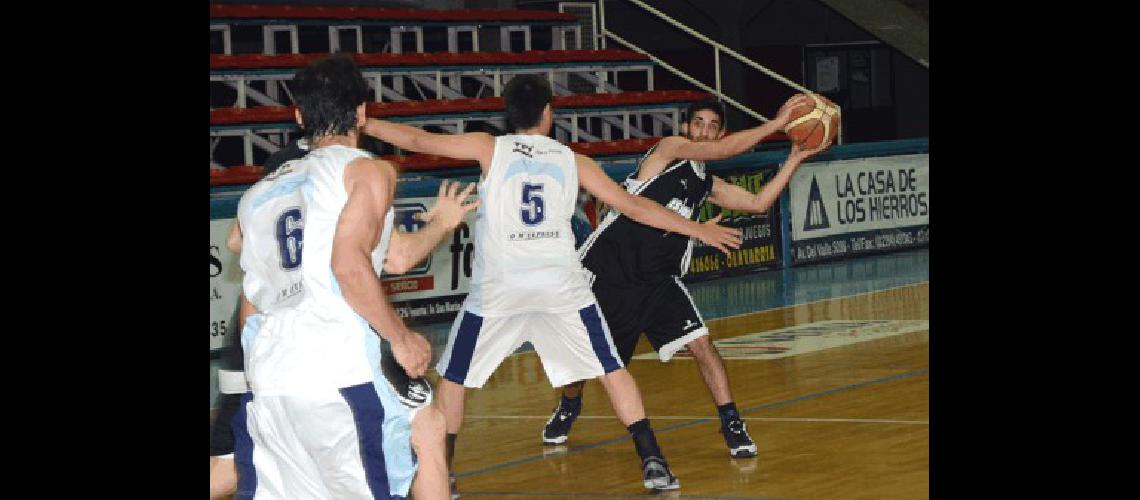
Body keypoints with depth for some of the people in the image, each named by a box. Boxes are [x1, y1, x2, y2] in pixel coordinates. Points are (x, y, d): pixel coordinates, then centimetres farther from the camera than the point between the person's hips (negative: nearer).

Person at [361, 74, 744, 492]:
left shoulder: (489, 148, 5)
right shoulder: (573, 161, 10)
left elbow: (418, 141, 6)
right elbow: (635, 207, 13)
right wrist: (699, 230, 22)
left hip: (497, 291, -1)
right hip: (561, 286, 1)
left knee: (453, 379, 14)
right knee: (612, 370, 12)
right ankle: (653, 463, 5)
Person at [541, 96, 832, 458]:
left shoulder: (708, 185, 13)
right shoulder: (669, 148, -7)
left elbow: (758, 203, 11)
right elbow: (720, 151, -21)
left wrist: (795, 159, 5)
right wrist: (776, 124, -22)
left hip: (658, 279, 5)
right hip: (607, 271, -5)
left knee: (701, 343, -13)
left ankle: (732, 425, -7)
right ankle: (568, 409, 39)